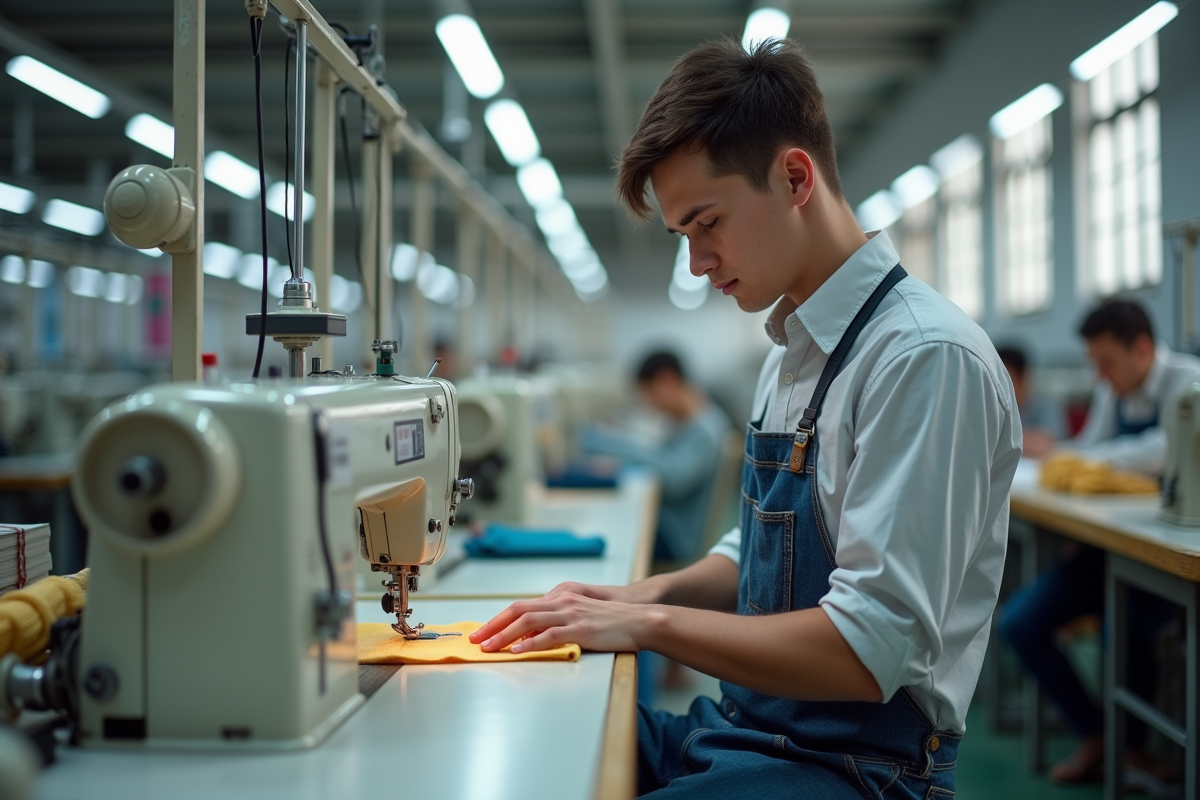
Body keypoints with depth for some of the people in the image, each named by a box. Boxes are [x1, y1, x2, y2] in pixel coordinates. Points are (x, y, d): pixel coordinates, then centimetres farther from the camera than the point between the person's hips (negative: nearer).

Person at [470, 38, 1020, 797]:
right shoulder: (792, 356, 10)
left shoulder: (927, 357, -18)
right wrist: (649, 593, 3)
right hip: (739, 726, 8)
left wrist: (650, 624, -16)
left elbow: (867, 653, -22)